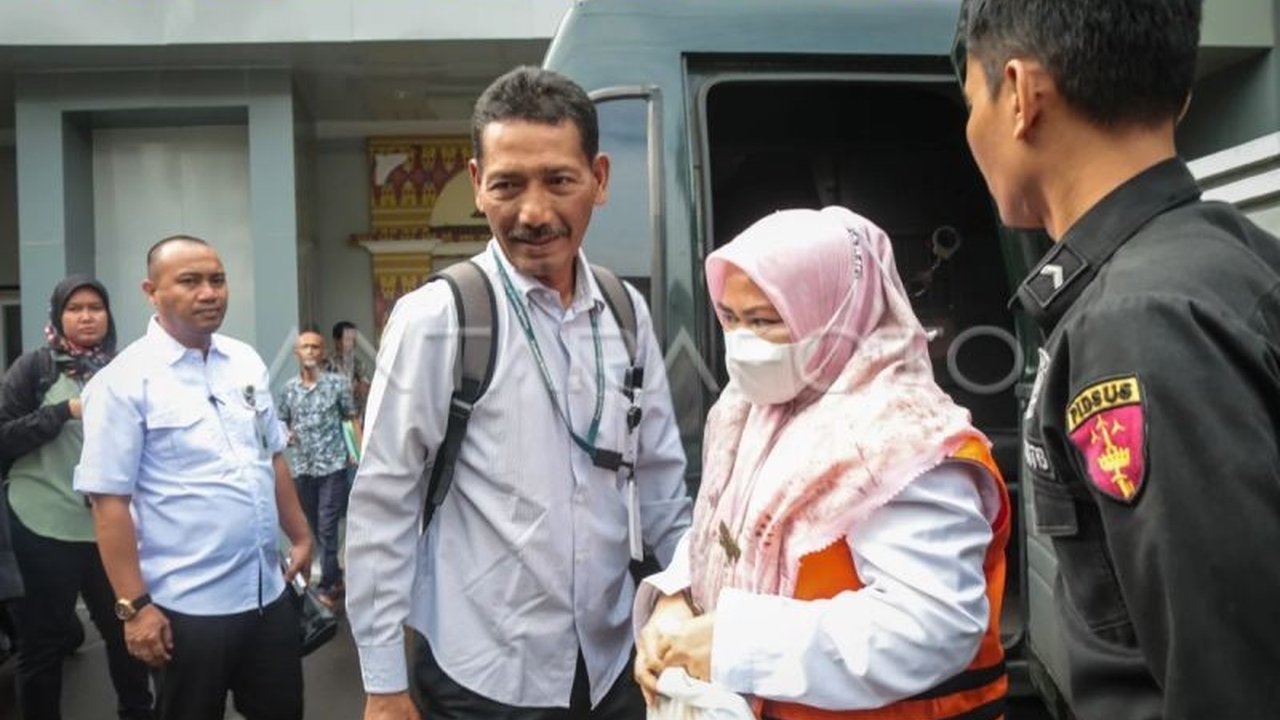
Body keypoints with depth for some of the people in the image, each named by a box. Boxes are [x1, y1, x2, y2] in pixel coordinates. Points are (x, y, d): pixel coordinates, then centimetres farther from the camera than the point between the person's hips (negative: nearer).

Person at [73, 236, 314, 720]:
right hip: (188, 607, -5)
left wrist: (300, 536, 16)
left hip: (269, 593, 5)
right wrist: (134, 605, -14)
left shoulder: (246, 361, 6)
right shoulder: (124, 380, -11)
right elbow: (109, 500, -13)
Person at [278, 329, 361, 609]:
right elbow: (283, 422, 19)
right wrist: (287, 434, -4)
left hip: (333, 465, -4)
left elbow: (352, 418, 0)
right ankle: (334, 577, 29)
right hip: (302, 467, 4)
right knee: (313, 527, 13)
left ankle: (328, 587, 0)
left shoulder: (338, 383, -3)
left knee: (327, 527, -8)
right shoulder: (288, 388, 7)